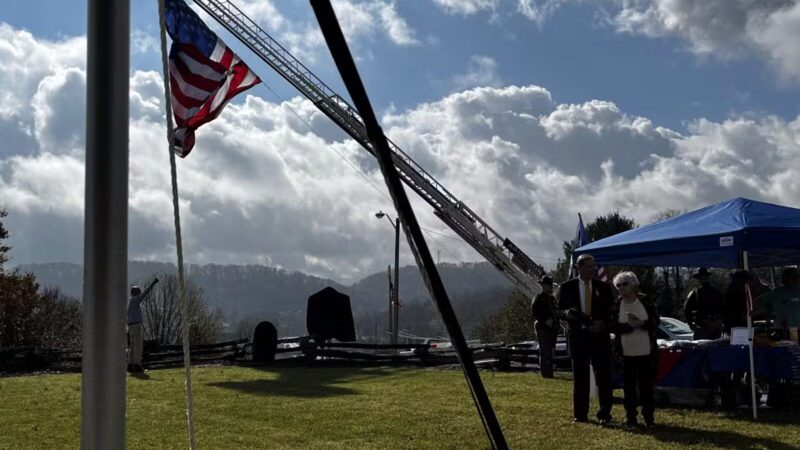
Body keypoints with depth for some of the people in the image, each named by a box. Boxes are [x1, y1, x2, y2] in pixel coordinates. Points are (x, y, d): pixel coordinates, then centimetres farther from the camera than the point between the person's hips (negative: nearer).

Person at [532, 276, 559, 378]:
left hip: (552, 328, 8)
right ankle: (545, 374, -7)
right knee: (544, 352, -8)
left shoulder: (552, 298, 19)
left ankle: (549, 373, 14)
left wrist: (556, 325, 10)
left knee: (550, 352, 9)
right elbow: (535, 313, -12)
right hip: (542, 328, -8)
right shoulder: (538, 298, -5)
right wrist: (545, 321, -20)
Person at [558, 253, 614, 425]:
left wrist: (603, 323, -13)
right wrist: (567, 313, -18)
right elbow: (560, 310, 5)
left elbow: (610, 312, 6)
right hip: (578, 335, 0)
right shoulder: (567, 287, 3)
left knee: (603, 375, -1)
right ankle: (580, 414, 13)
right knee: (579, 376, 6)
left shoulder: (603, 287, 5)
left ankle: (605, 414, 6)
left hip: (600, 335, 0)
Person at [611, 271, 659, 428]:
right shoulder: (616, 305, 1)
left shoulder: (646, 301, 1)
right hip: (626, 352, 0)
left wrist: (641, 323, -19)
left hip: (647, 351, 0)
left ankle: (649, 417, 13)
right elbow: (613, 327, -5)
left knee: (647, 385, 4)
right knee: (629, 386, 5)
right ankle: (631, 417, 13)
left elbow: (656, 321, -1)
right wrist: (630, 326, -19)